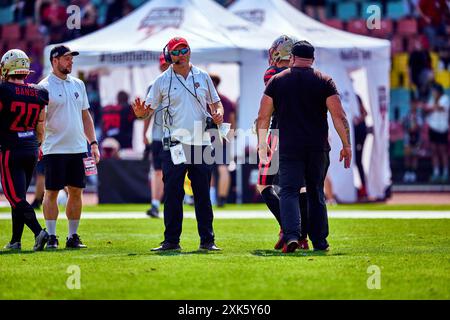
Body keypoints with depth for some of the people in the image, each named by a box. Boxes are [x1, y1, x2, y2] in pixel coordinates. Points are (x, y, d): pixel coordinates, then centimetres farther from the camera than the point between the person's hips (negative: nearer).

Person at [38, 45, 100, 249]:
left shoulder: (78, 85, 13)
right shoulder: (44, 87, -6)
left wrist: (93, 142, 12)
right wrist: (38, 144, -21)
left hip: (78, 148, 6)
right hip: (55, 149, -6)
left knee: (76, 192, 7)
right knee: (52, 192, -1)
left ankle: (73, 236, 14)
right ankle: (51, 237, 4)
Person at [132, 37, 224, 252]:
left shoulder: (202, 77, 11)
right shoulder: (162, 81, 4)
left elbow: (216, 103, 19)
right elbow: (148, 109, 3)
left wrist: (218, 114, -4)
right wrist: (140, 113, -20)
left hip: (201, 143, 2)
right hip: (175, 144, -2)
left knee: (203, 195, 4)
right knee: (172, 194, -3)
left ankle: (207, 240, 7)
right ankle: (171, 240, 3)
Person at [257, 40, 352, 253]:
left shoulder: (276, 81, 4)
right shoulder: (324, 82, 2)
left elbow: (263, 117, 5)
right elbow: (339, 117, -4)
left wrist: (262, 144, 17)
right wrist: (346, 145, 3)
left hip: (289, 148, -1)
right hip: (318, 148, 1)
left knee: (289, 191, -3)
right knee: (316, 194, 12)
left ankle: (291, 235, -24)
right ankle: (319, 242, 13)